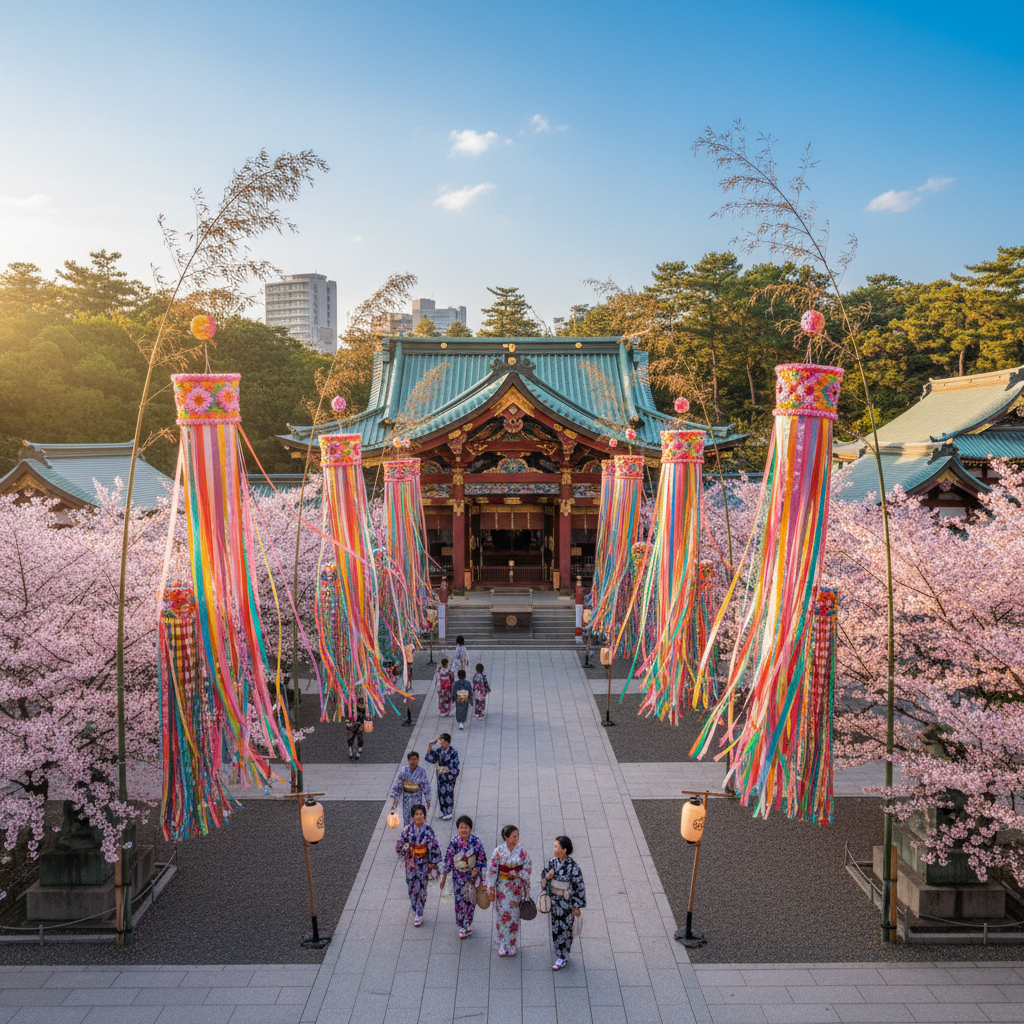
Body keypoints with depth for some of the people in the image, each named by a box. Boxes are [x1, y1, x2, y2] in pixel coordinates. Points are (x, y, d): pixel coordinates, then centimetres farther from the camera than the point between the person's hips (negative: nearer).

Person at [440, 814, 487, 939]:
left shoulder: (476, 841, -13)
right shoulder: (454, 842, -11)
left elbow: (482, 858, -4)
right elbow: (448, 859, -2)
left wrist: (477, 870, -14)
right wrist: (444, 876, 3)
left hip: (472, 874, 0)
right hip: (458, 874, 1)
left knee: (470, 899, 8)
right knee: (459, 899, 5)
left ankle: (468, 924, 28)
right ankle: (462, 926, 23)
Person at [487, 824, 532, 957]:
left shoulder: (522, 851, -9)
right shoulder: (499, 851, -11)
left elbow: (528, 866, -1)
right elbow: (492, 870, -7)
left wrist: (515, 874, -9)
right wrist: (491, 888, -6)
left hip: (516, 887, 1)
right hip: (502, 886, -1)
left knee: (514, 914, 7)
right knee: (502, 914, 5)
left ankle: (512, 945, 22)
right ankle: (502, 945, 19)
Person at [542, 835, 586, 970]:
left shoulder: (573, 867, -22)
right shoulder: (552, 862, -6)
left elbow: (579, 887, -14)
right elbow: (544, 876, 6)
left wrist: (577, 906, -10)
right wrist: (547, 877, -18)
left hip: (566, 902, -5)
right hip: (554, 900, 5)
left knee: (564, 928, 8)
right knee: (555, 927, 17)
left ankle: (562, 958, 24)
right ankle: (559, 952, 38)